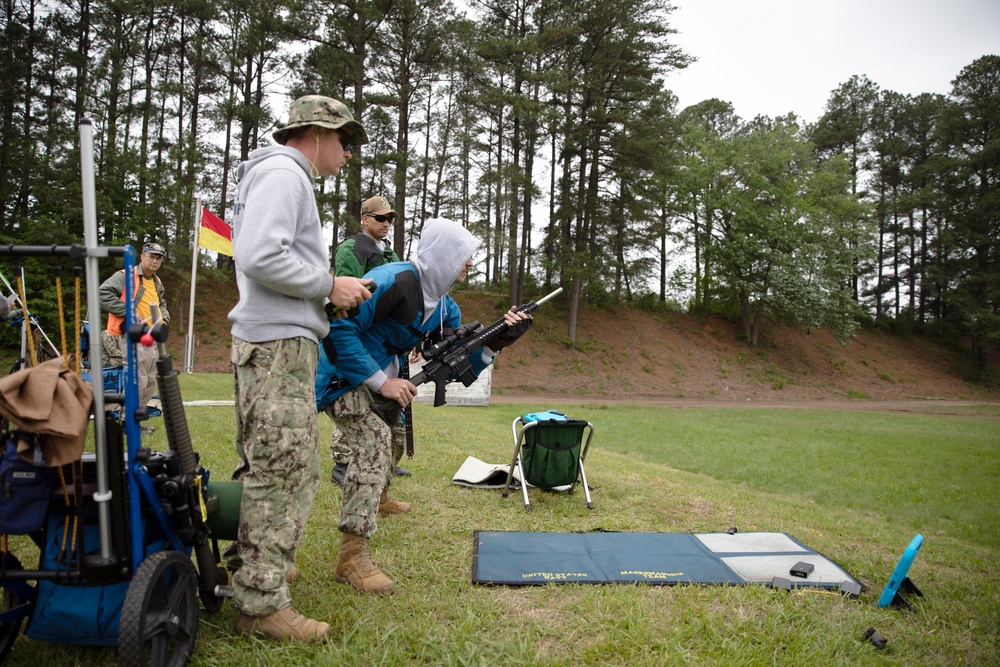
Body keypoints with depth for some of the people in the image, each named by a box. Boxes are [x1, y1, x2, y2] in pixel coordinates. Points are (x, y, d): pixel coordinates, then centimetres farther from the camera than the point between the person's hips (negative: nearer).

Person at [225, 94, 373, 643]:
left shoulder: (284, 177, 24)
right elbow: (260, 257, -23)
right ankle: (261, 603, 0)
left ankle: (251, 562, 32)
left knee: (266, 464, 18)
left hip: (271, 341, 11)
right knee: (285, 469, -8)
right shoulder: (283, 173, -10)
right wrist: (329, 285, -14)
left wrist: (328, 290, 14)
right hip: (279, 344, -11)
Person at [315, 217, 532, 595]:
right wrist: (381, 381, -31)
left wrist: (499, 342, -14)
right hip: (340, 373, -10)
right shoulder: (393, 282, -27)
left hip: (376, 373, 10)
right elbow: (339, 329, -31)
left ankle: (378, 498, 60)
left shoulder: (444, 306, 2)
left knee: (384, 433, 29)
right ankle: (352, 557, -28)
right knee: (373, 438, -28)